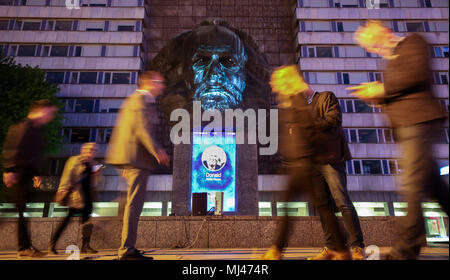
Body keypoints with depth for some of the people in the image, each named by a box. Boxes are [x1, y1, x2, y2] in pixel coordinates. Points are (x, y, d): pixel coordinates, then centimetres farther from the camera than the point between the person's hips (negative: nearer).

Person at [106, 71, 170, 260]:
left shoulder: (133, 99, 25)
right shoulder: (142, 99, -7)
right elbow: (142, 129, -20)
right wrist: (157, 151, -24)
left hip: (129, 158, 10)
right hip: (137, 158, -10)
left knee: (135, 203, 16)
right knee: (134, 203, -7)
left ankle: (128, 249, 20)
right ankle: (127, 250, -2)